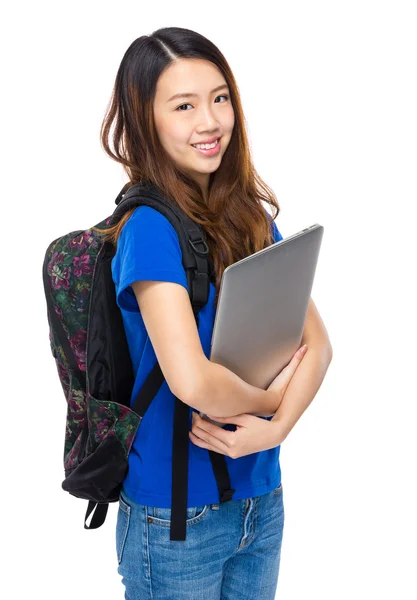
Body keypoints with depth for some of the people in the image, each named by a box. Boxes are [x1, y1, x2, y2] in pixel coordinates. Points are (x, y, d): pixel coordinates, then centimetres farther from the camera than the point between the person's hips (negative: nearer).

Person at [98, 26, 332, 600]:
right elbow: (191, 380, -30)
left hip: (261, 499, 6)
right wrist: (268, 400, -11)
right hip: (175, 518, -6)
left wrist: (275, 427, -17)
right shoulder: (149, 228, -19)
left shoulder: (253, 216, 1)